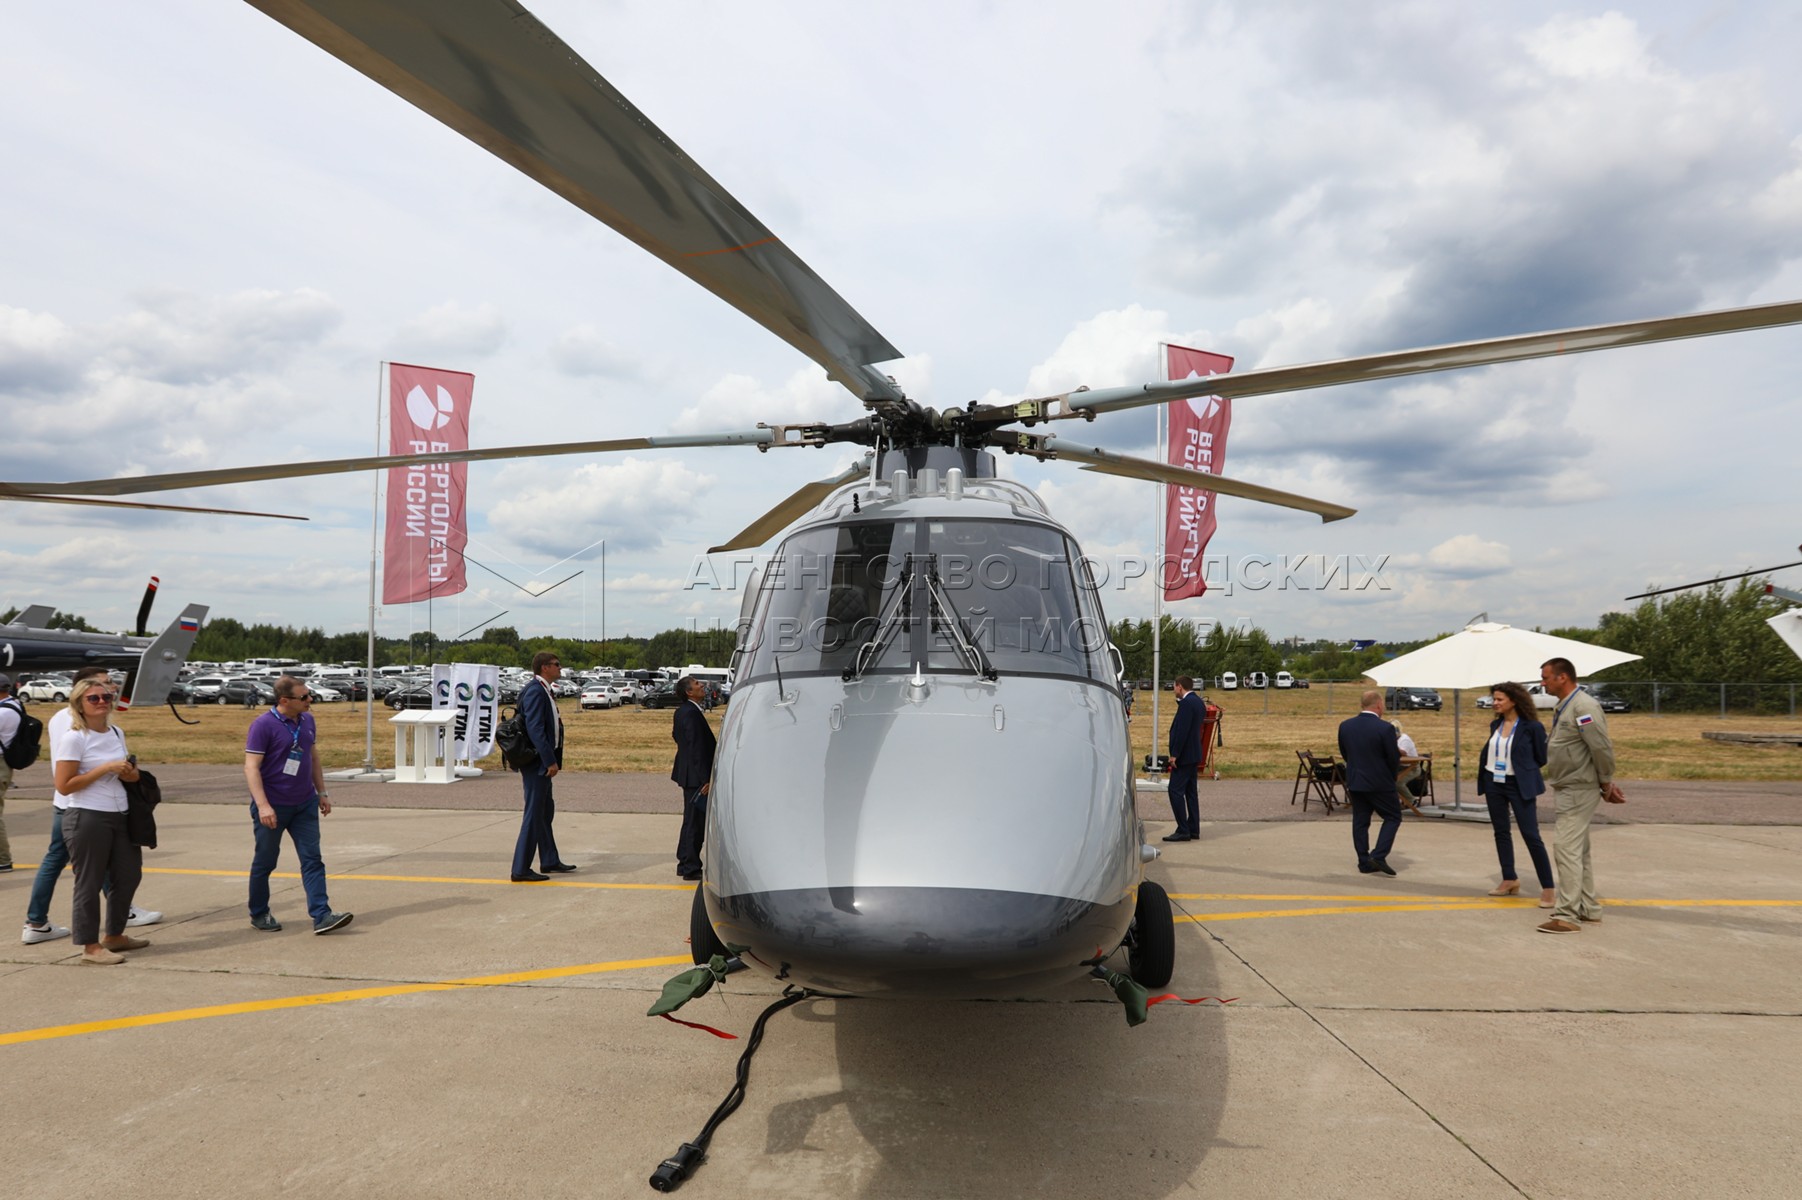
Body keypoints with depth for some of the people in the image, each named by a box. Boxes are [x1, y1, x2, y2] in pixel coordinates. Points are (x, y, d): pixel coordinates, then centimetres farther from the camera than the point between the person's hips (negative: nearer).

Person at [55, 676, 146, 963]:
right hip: (87, 819, -8)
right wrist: (105, 768, -20)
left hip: (120, 816, 8)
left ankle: (114, 935, 30)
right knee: (89, 883, 2)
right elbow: (64, 786, -15)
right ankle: (90, 946, 13)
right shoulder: (73, 738, -12)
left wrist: (130, 773, -1)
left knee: (129, 875, 14)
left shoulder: (117, 733, 9)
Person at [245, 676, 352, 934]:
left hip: (305, 805, 5)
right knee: (264, 862, 10)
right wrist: (262, 805, -25)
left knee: (312, 860, -2)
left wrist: (322, 792, 14)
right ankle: (259, 914, 28)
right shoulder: (263, 725, -14)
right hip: (273, 807, -5)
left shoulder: (307, 720, 6)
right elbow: (251, 767, -18)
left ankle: (321, 916, -5)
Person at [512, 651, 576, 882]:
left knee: (546, 811, 18)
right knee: (534, 813, -5)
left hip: (543, 761, 10)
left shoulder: (544, 690, 13)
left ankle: (549, 860, 29)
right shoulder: (535, 691, -18)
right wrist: (550, 761, -23)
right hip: (536, 761, -10)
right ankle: (521, 869, 1)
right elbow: (535, 729, -24)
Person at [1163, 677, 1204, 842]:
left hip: (1184, 755, -10)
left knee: (1176, 791, -7)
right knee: (1191, 792, 13)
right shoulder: (1198, 702, 13)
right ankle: (1194, 830, 16)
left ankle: (1183, 831, -7)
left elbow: (1182, 730, -22)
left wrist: (1174, 754, -20)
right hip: (1194, 754, 10)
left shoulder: (1186, 703, -18)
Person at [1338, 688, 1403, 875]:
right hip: (1380, 783, -5)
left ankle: (1364, 862, 13)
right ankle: (1378, 856, -3)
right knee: (1393, 817, 9)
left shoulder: (1345, 726, 0)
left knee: (1360, 821, 11)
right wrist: (1392, 778, 9)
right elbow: (1394, 758, -9)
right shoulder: (1385, 728, -16)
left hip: (1354, 782, 5)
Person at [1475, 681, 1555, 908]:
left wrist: (1528, 780, 4)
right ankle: (1510, 880, 22)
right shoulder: (1495, 725, 7)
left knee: (1531, 836, -7)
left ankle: (1547, 888, 0)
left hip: (1519, 786, -6)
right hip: (1494, 783, 6)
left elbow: (1542, 758, -2)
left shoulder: (1531, 727, -10)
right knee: (1501, 831, 11)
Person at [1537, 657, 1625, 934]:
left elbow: (1603, 750, -21)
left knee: (1567, 848, -10)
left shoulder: (1583, 707, -18)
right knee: (1578, 851, 16)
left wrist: (1606, 785, -8)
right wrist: (1608, 785, 17)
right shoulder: (1563, 708, 13)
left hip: (1579, 790, -11)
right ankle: (1588, 909, 26)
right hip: (1568, 789, 11)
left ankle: (1567, 915, -8)